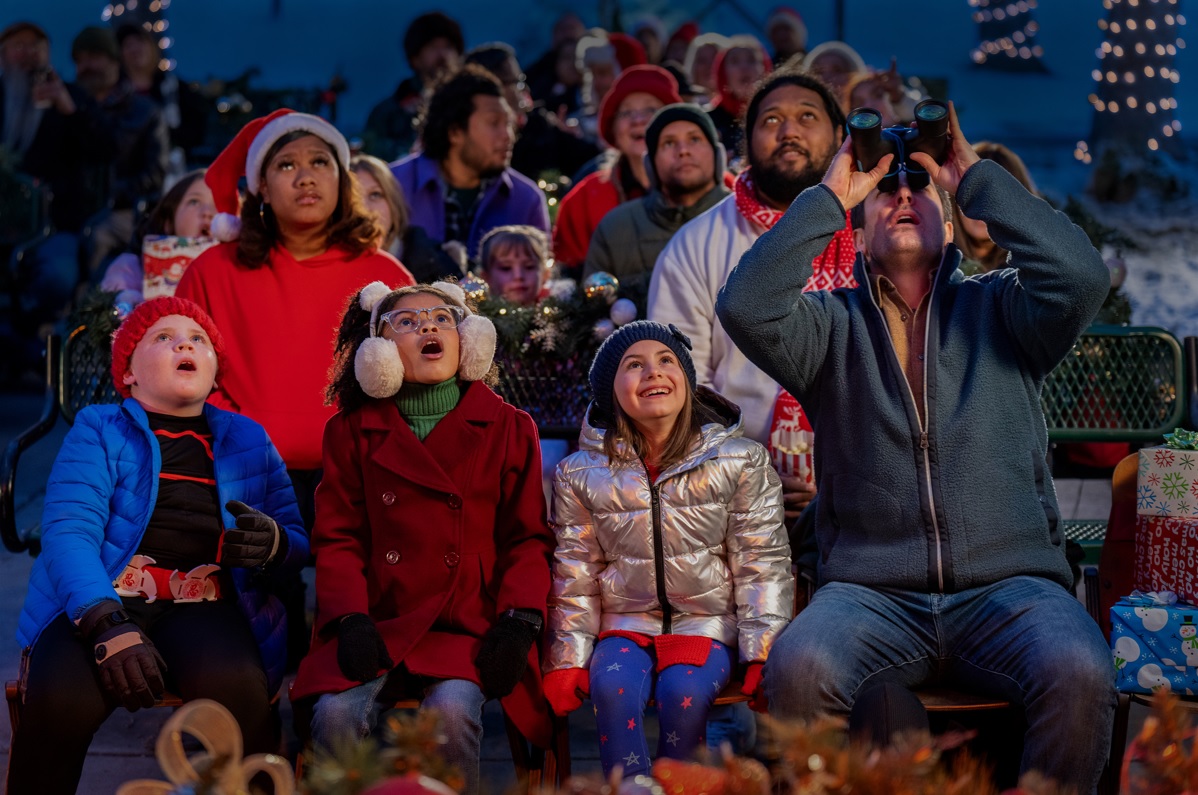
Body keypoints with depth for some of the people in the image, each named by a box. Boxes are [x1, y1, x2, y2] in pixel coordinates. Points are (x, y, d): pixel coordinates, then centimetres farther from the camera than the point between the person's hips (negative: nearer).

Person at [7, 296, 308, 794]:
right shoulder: (97, 430, 12)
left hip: (205, 606, 1)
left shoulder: (249, 440, 22)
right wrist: (106, 625, -24)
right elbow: (67, 532, -4)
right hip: (102, 602, -1)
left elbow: (299, 543, 18)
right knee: (62, 698, -34)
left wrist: (273, 543, -10)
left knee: (237, 689, -35)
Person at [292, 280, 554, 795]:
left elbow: (528, 537, 11)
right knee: (337, 714, -27)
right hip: (378, 624, 1)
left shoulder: (509, 429, 11)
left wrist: (518, 621, -5)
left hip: (469, 627, -1)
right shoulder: (352, 430, 12)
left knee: (451, 710, -31)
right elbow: (338, 537, 10)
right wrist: (350, 619, -6)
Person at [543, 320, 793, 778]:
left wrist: (763, 654, -8)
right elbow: (575, 576, 8)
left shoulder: (741, 462, 1)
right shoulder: (581, 474, 5)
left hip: (708, 624, -1)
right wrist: (567, 662, 1)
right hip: (625, 624, 1)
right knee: (612, 687, -31)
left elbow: (761, 566, 0)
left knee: (683, 691, -31)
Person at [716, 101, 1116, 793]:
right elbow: (748, 307, -5)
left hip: (1008, 580, 0)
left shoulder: (998, 309, 16)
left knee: (1079, 673, -32)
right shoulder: (834, 323, 15)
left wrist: (975, 177, 3)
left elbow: (1081, 279, -6)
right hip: (873, 591, 0)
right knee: (798, 667, -33)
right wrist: (831, 197, 3)